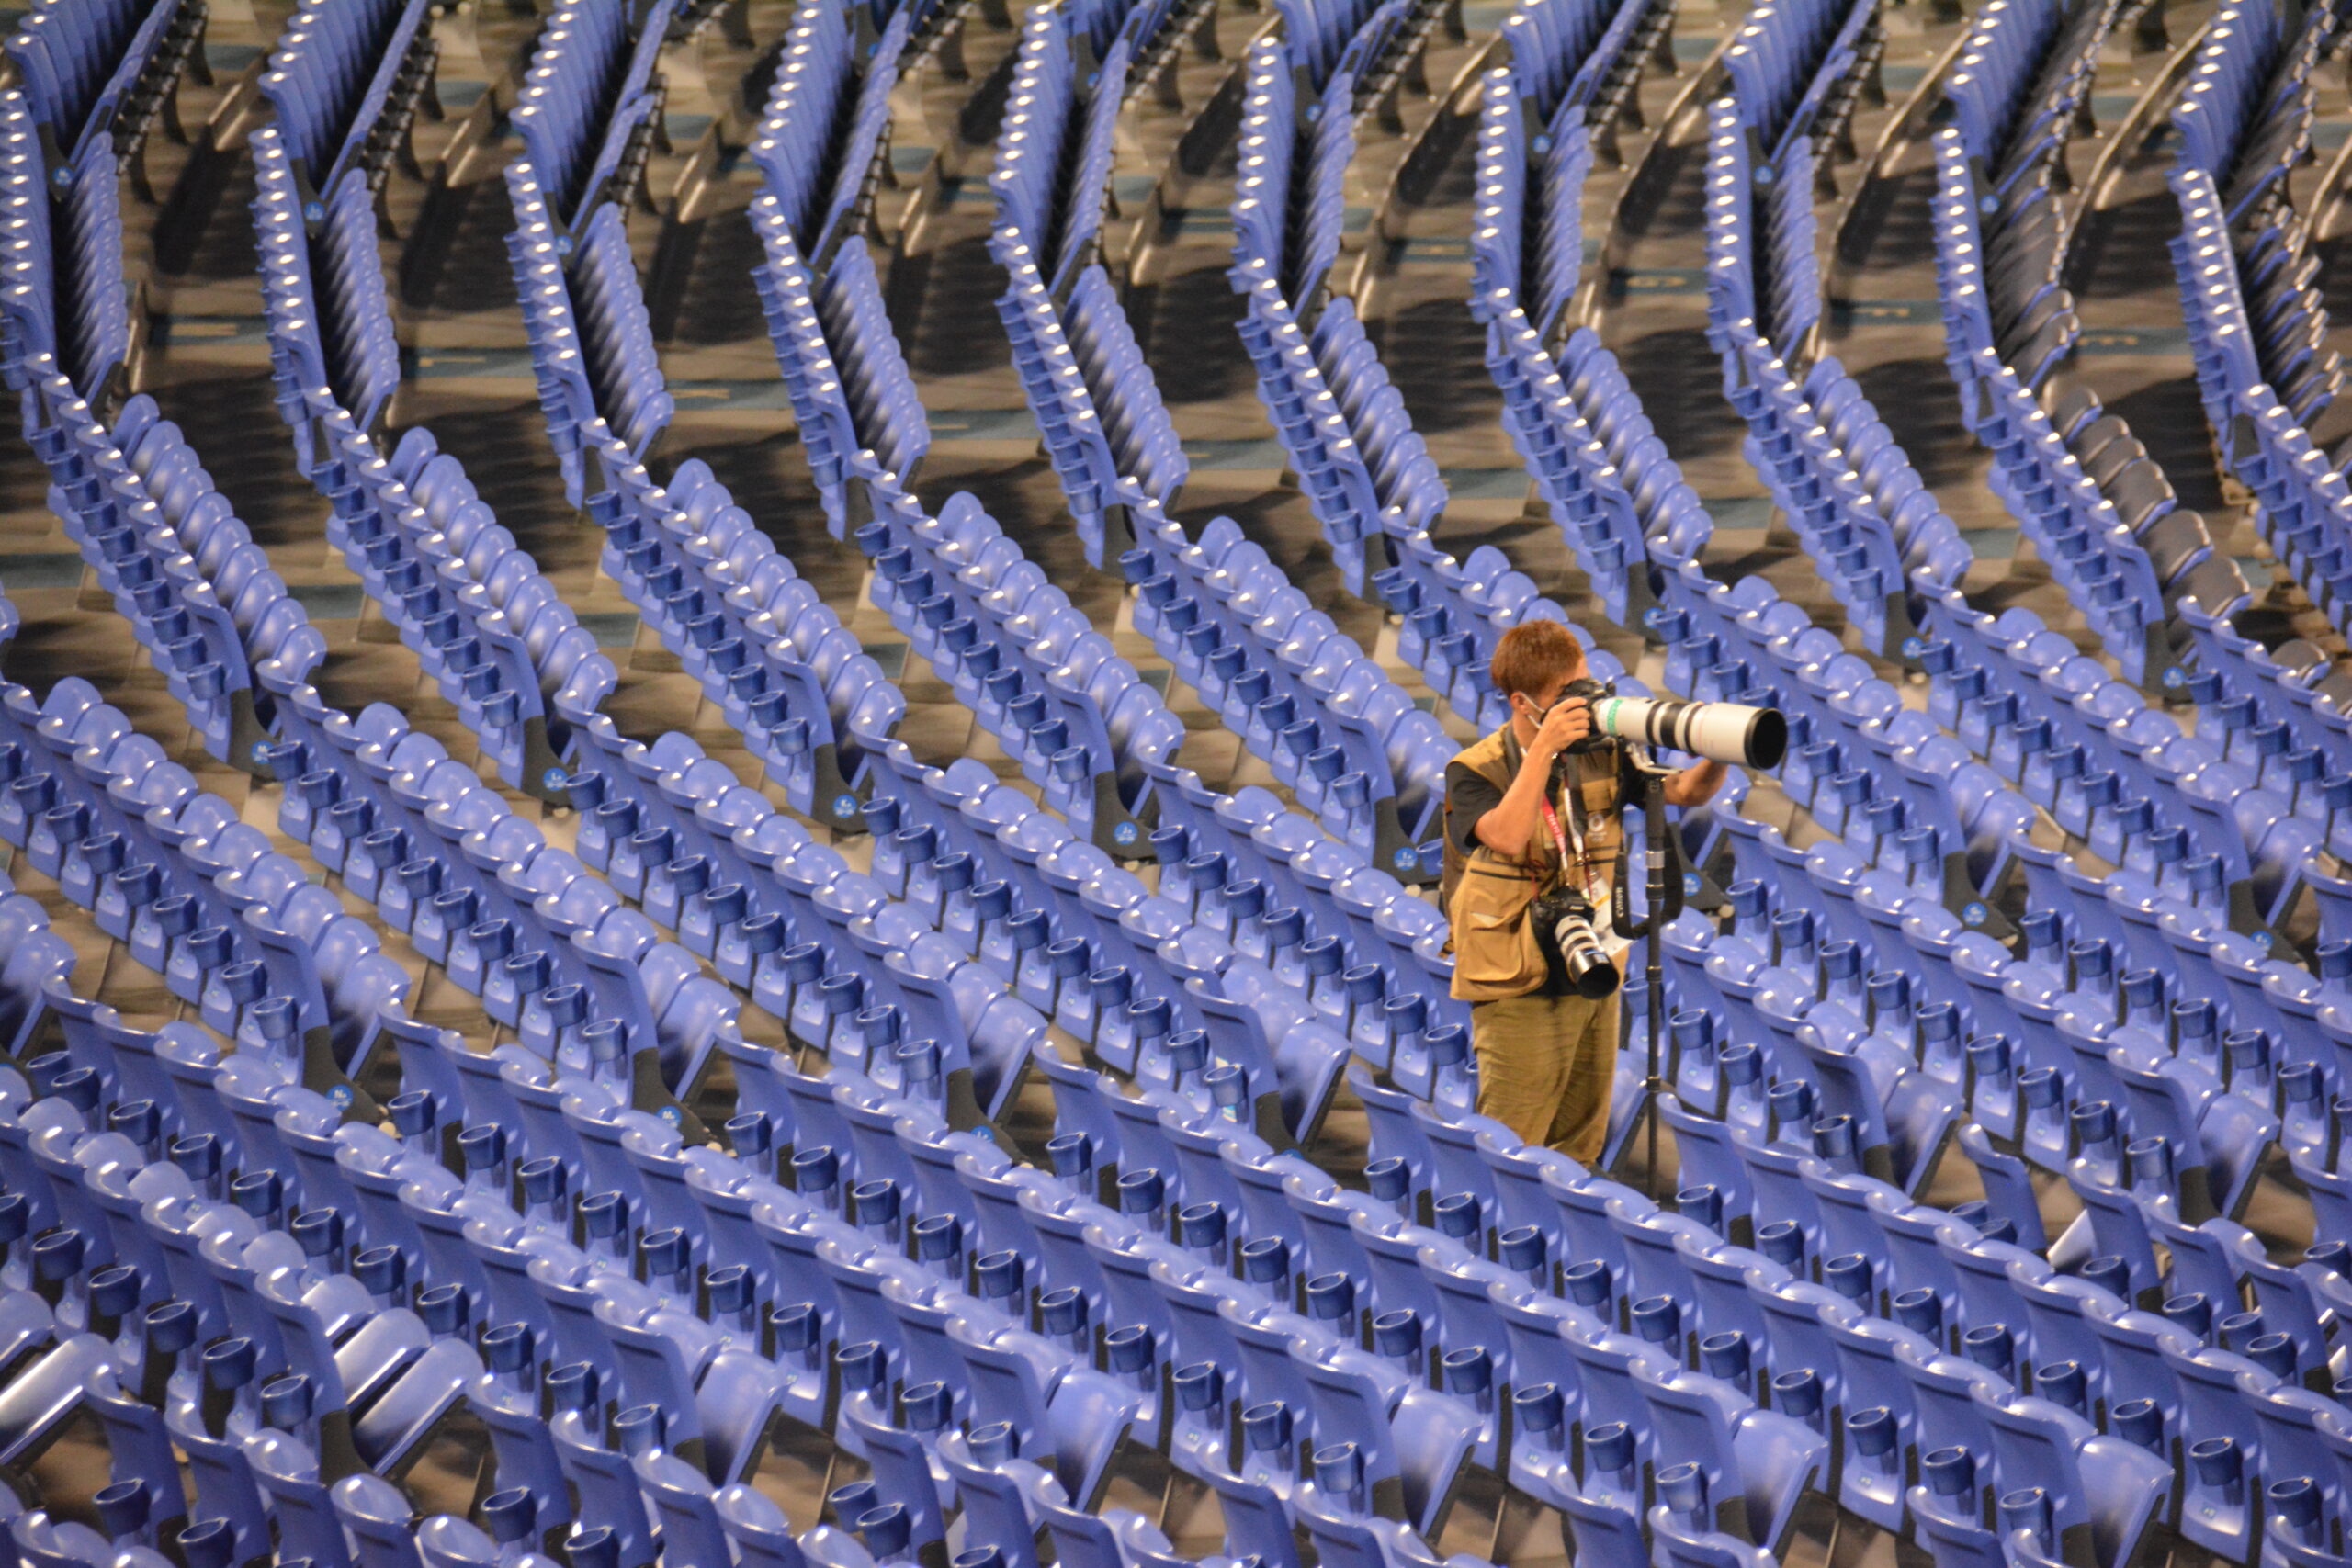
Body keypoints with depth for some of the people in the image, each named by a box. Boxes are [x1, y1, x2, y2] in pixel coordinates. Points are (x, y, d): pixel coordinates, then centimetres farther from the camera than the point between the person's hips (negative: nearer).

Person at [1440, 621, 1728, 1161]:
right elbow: (1507, 837, -28)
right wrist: (1545, 747, -31)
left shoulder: (1602, 757, 6)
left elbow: (1685, 791, 3)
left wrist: (1718, 756, -18)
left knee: (1579, 1153, 14)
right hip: (1520, 991, -6)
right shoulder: (1473, 772, -10)